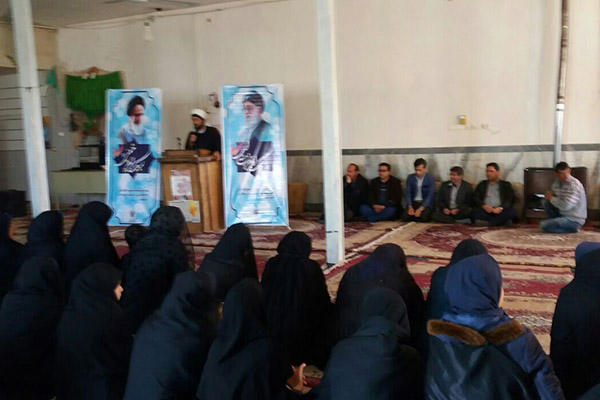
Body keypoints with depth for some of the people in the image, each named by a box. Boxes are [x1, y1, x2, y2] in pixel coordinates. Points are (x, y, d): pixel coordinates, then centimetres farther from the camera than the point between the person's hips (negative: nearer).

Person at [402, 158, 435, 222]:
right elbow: (407, 193, -2)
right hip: (413, 203, 2)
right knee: (405, 217, -25)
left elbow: (430, 196, -14)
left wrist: (420, 209, -26)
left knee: (424, 218, -32)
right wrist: (410, 207, -18)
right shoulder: (410, 178, 2)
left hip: (426, 204, -2)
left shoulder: (430, 179, -7)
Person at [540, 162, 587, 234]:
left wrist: (551, 198, -14)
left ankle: (572, 228, -2)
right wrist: (549, 196, -8)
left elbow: (565, 206, -28)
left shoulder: (574, 184, -21)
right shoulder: (557, 182, 2)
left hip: (574, 220, -8)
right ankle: (556, 224, 6)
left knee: (543, 225, -18)